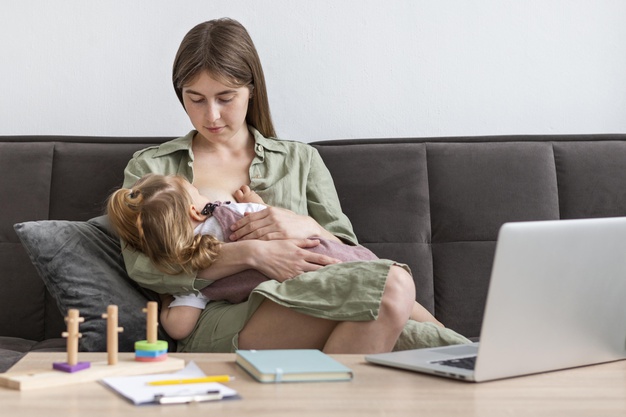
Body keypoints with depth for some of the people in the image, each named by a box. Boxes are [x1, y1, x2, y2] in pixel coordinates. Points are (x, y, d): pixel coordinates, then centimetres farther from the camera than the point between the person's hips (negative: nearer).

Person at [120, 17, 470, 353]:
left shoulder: (300, 160, 23)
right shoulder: (150, 167, 17)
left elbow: (346, 255, 15)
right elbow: (142, 266, -2)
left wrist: (307, 228, -9)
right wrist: (251, 253, -15)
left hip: (302, 315, 4)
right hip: (211, 324, -3)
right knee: (389, 286, -31)